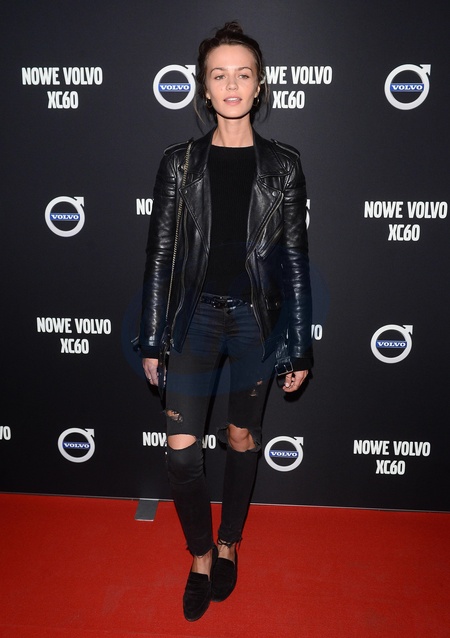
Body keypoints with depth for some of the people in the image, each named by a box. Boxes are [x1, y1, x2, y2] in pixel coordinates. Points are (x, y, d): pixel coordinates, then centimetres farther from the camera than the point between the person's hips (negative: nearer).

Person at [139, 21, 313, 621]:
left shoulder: (282, 164, 1)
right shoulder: (180, 162, 1)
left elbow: (295, 258, 1)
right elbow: (160, 254, 2)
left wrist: (299, 346, -1)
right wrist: (151, 339, 1)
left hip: (257, 318, 0)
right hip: (198, 314, 1)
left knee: (242, 440, 13)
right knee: (181, 448, -1)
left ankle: (229, 545, 37)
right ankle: (201, 556, 25)